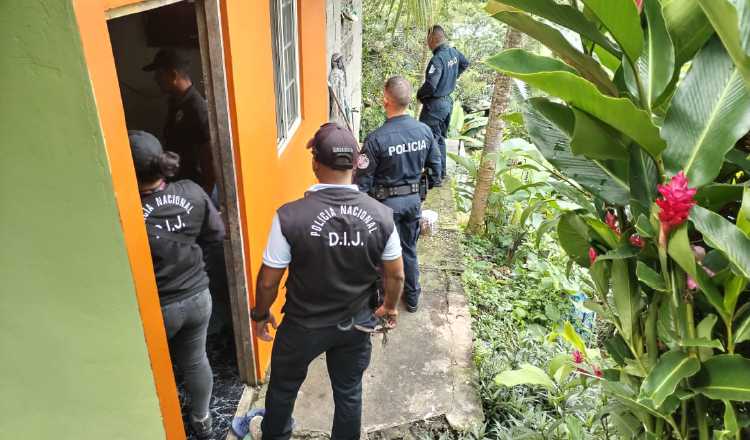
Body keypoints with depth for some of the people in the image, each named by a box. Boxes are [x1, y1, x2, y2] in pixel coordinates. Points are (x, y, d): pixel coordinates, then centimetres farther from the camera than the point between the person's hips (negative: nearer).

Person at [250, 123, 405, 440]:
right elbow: (396, 275, -5)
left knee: (283, 386, 27)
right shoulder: (381, 215, -17)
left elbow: (268, 281, -15)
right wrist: (390, 307, 15)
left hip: (303, 325, -1)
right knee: (349, 392, 24)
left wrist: (260, 315, 5)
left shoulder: (290, 216, -26)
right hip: (355, 324, 2)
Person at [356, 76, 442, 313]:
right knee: (409, 249, 21)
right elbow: (435, 167, 4)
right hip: (413, 199, 5)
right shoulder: (425, 131, -8)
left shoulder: (376, 138, -23)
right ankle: (412, 297, 36)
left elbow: (363, 180, -17)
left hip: (386, 202, -4)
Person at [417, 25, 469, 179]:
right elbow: (465, 64, 24)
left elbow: (430, 86, -29)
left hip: (434, 104, -9)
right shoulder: (454, 52, 3)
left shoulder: (437, 59, -24)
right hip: (447, 102, 9)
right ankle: (442, 172, 28)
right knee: (440, 138, 19)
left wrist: (419, 94, -10)